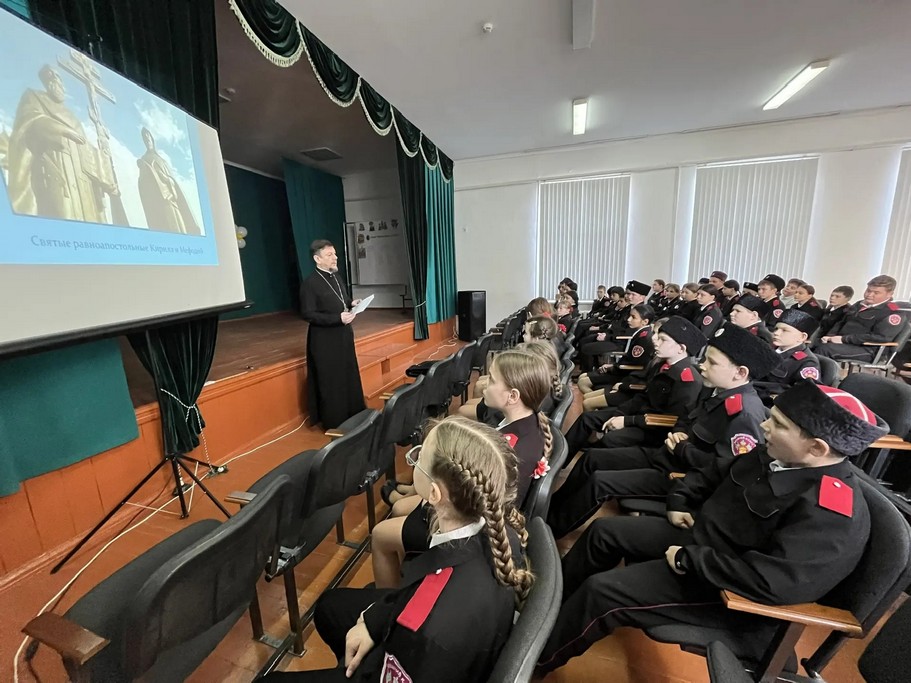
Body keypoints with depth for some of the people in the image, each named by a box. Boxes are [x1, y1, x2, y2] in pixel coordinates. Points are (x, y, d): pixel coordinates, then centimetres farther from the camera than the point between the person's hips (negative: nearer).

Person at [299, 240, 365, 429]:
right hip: (325, 340, -8)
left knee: (350, 378, 14)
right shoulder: (310, 283, -14)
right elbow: (307, 314, -18)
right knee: (331, 383, 2)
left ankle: (354, 419, 29)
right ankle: (334, 423, 17)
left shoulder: (336, 276, 10)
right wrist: (338, 318, -25)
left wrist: (352, 303, -2)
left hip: (344, 335, 8)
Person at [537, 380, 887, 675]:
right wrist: (680, 502, 3)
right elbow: (715, 472, 13)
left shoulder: (833, 514, -29)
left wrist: (688, 559, -27)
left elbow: (778, 581, -36)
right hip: (699, 535, 9)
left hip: (727, 587, -9)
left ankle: (536, 659, 11)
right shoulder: (776, 456, -1)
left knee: (601, 591, -16)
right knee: (604, 531, 8)